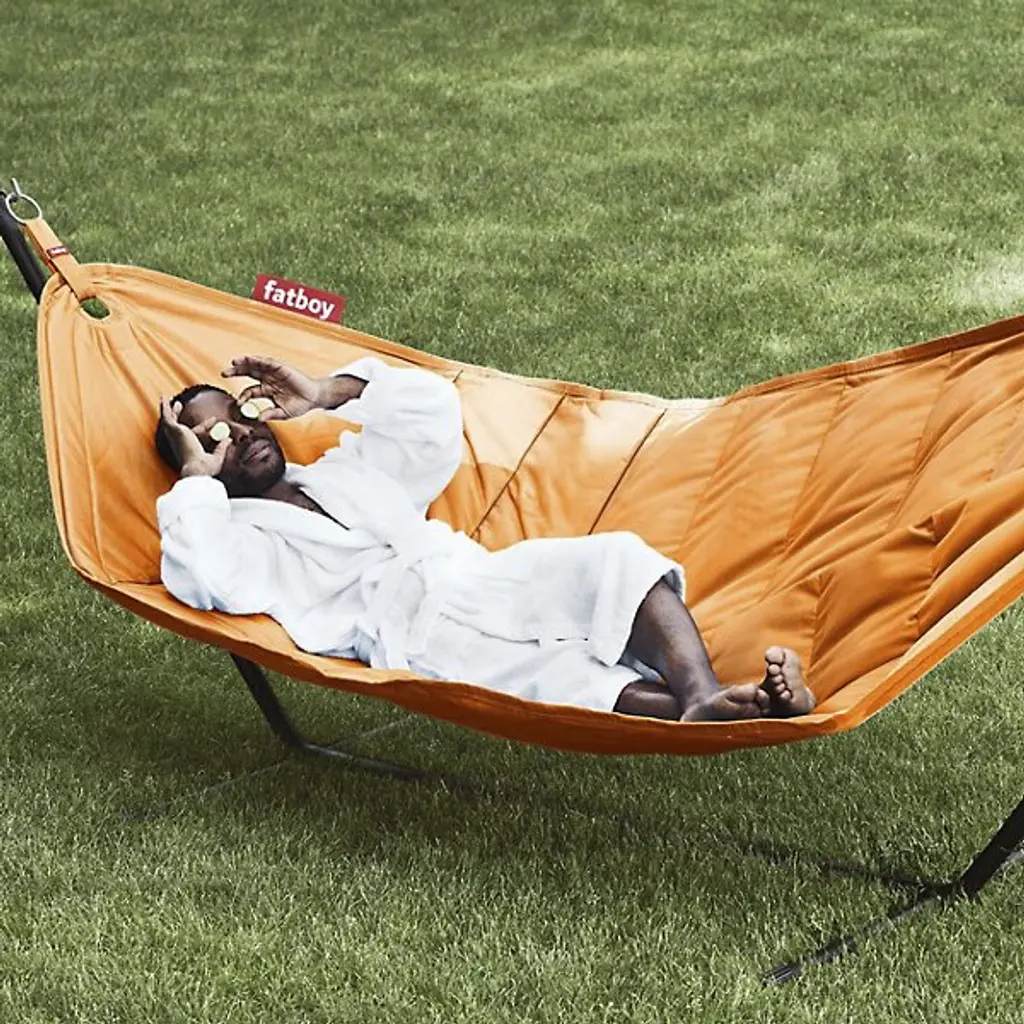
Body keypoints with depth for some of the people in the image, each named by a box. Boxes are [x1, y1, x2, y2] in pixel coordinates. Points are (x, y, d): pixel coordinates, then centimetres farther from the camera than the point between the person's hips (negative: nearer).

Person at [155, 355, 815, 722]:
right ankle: (681, 709, -60)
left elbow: (429, 405, 32)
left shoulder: (342, 472, 36)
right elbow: (208, 583, -9)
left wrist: (326, 394, 25)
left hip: (486, 577, 6)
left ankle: (701, 693, -49)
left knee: (618, 560, -24)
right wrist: (195, 477, 5)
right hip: (411, 631, -6)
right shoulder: (228, 532, 16)